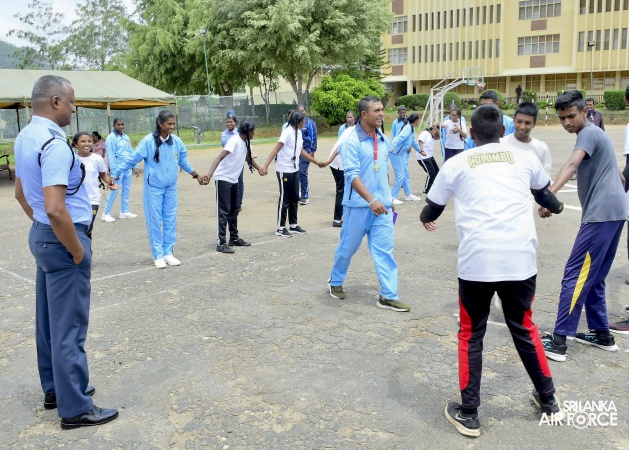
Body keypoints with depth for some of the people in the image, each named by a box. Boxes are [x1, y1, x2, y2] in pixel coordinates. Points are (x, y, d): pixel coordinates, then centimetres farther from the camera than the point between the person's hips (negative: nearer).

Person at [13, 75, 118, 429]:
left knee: (49, 318, 18)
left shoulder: (25, 137, 9)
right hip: (62, 239, -10)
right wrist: (78, 252, -19)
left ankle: (54, 388, 33)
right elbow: (55, 209, -29)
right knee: (69, 326, -1)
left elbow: (21, 194, 19)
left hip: (42, 236, 10)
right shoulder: (54, 144, -22)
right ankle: (75, 408, 10)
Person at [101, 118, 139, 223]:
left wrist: (135, 167, 11)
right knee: (114, 190, -7)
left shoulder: (126, 137, 12)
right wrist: (113, 171, -18)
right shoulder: (111, 138, -8)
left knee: (127, 190, 11)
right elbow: (110, 155, -12)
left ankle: (124, 211, 21)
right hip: (118, 167, -7)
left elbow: (131, 152, 15)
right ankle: (106, 213, 1)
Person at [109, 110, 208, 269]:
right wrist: (113, 175, -14)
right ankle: (158, 255, 11)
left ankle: (168, 253, 20)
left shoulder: (176, 141, -2)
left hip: (171, 188, 4)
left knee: (171, 220, 9)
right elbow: (131, 160, -12)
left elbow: (183, 161, 15)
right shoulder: (148, 141, -16)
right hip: (154, 188, -4)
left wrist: (197, 176, 22)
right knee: (155, 221, 1)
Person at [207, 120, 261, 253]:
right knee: (223, 211, -7)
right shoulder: (234, 141, -21)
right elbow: (220, 157, -31)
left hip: (233, 180, 9)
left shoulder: (246, 142, 5)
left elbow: (248, 158, 26)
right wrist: (210, 173, -43)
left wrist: (259, 169, 39)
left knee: (234, 210, 15)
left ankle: (234, 239, 26)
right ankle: (221, 243, -3)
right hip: (223, 179, -9)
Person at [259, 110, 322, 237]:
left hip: (295, 170, 8)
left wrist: (317, 162, 26)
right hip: (284, 170, -8)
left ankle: (293, 225, 23)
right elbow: (276, 149, -24)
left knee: (294, 198, 12)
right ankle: (281, 228, 8)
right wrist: (265, 165, -34)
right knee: (285, 199, -2)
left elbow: (302, 152, 19)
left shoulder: (299, 132, 8)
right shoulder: (288, 132, -17)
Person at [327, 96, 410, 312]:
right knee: (348, 246, 11)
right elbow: (352, 175, -21)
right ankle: (335, 282, 34)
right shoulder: (352, 141, -13)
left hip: (382, 205, 5)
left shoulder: (383, 139, 7)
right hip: (359, 205, -5)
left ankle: (388, 296, 7)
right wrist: (371, 200, -31)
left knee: (384, 250, 2)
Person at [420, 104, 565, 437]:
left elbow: (431, 209, 20)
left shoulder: (457, 163, 9)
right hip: (520, 257, 3)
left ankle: (468, 413, 20)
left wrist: (425, 220, 45)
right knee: (523, 328, 23)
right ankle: (549, 402, 37)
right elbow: (544, 195, 36)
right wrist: (557, 207, 60)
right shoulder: (524, 158, 16)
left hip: (477, 260, -2)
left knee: (470, 334, 15)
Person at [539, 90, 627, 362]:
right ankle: (602, 334, 23)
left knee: (575, 276, -10)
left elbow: (572, 164, -29)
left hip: (601, 213, -10)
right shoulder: (594, 134, 21)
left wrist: (550, 193, -43)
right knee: (593, 277, 16)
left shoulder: (589, 133, -9)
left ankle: (558, 342, -9)